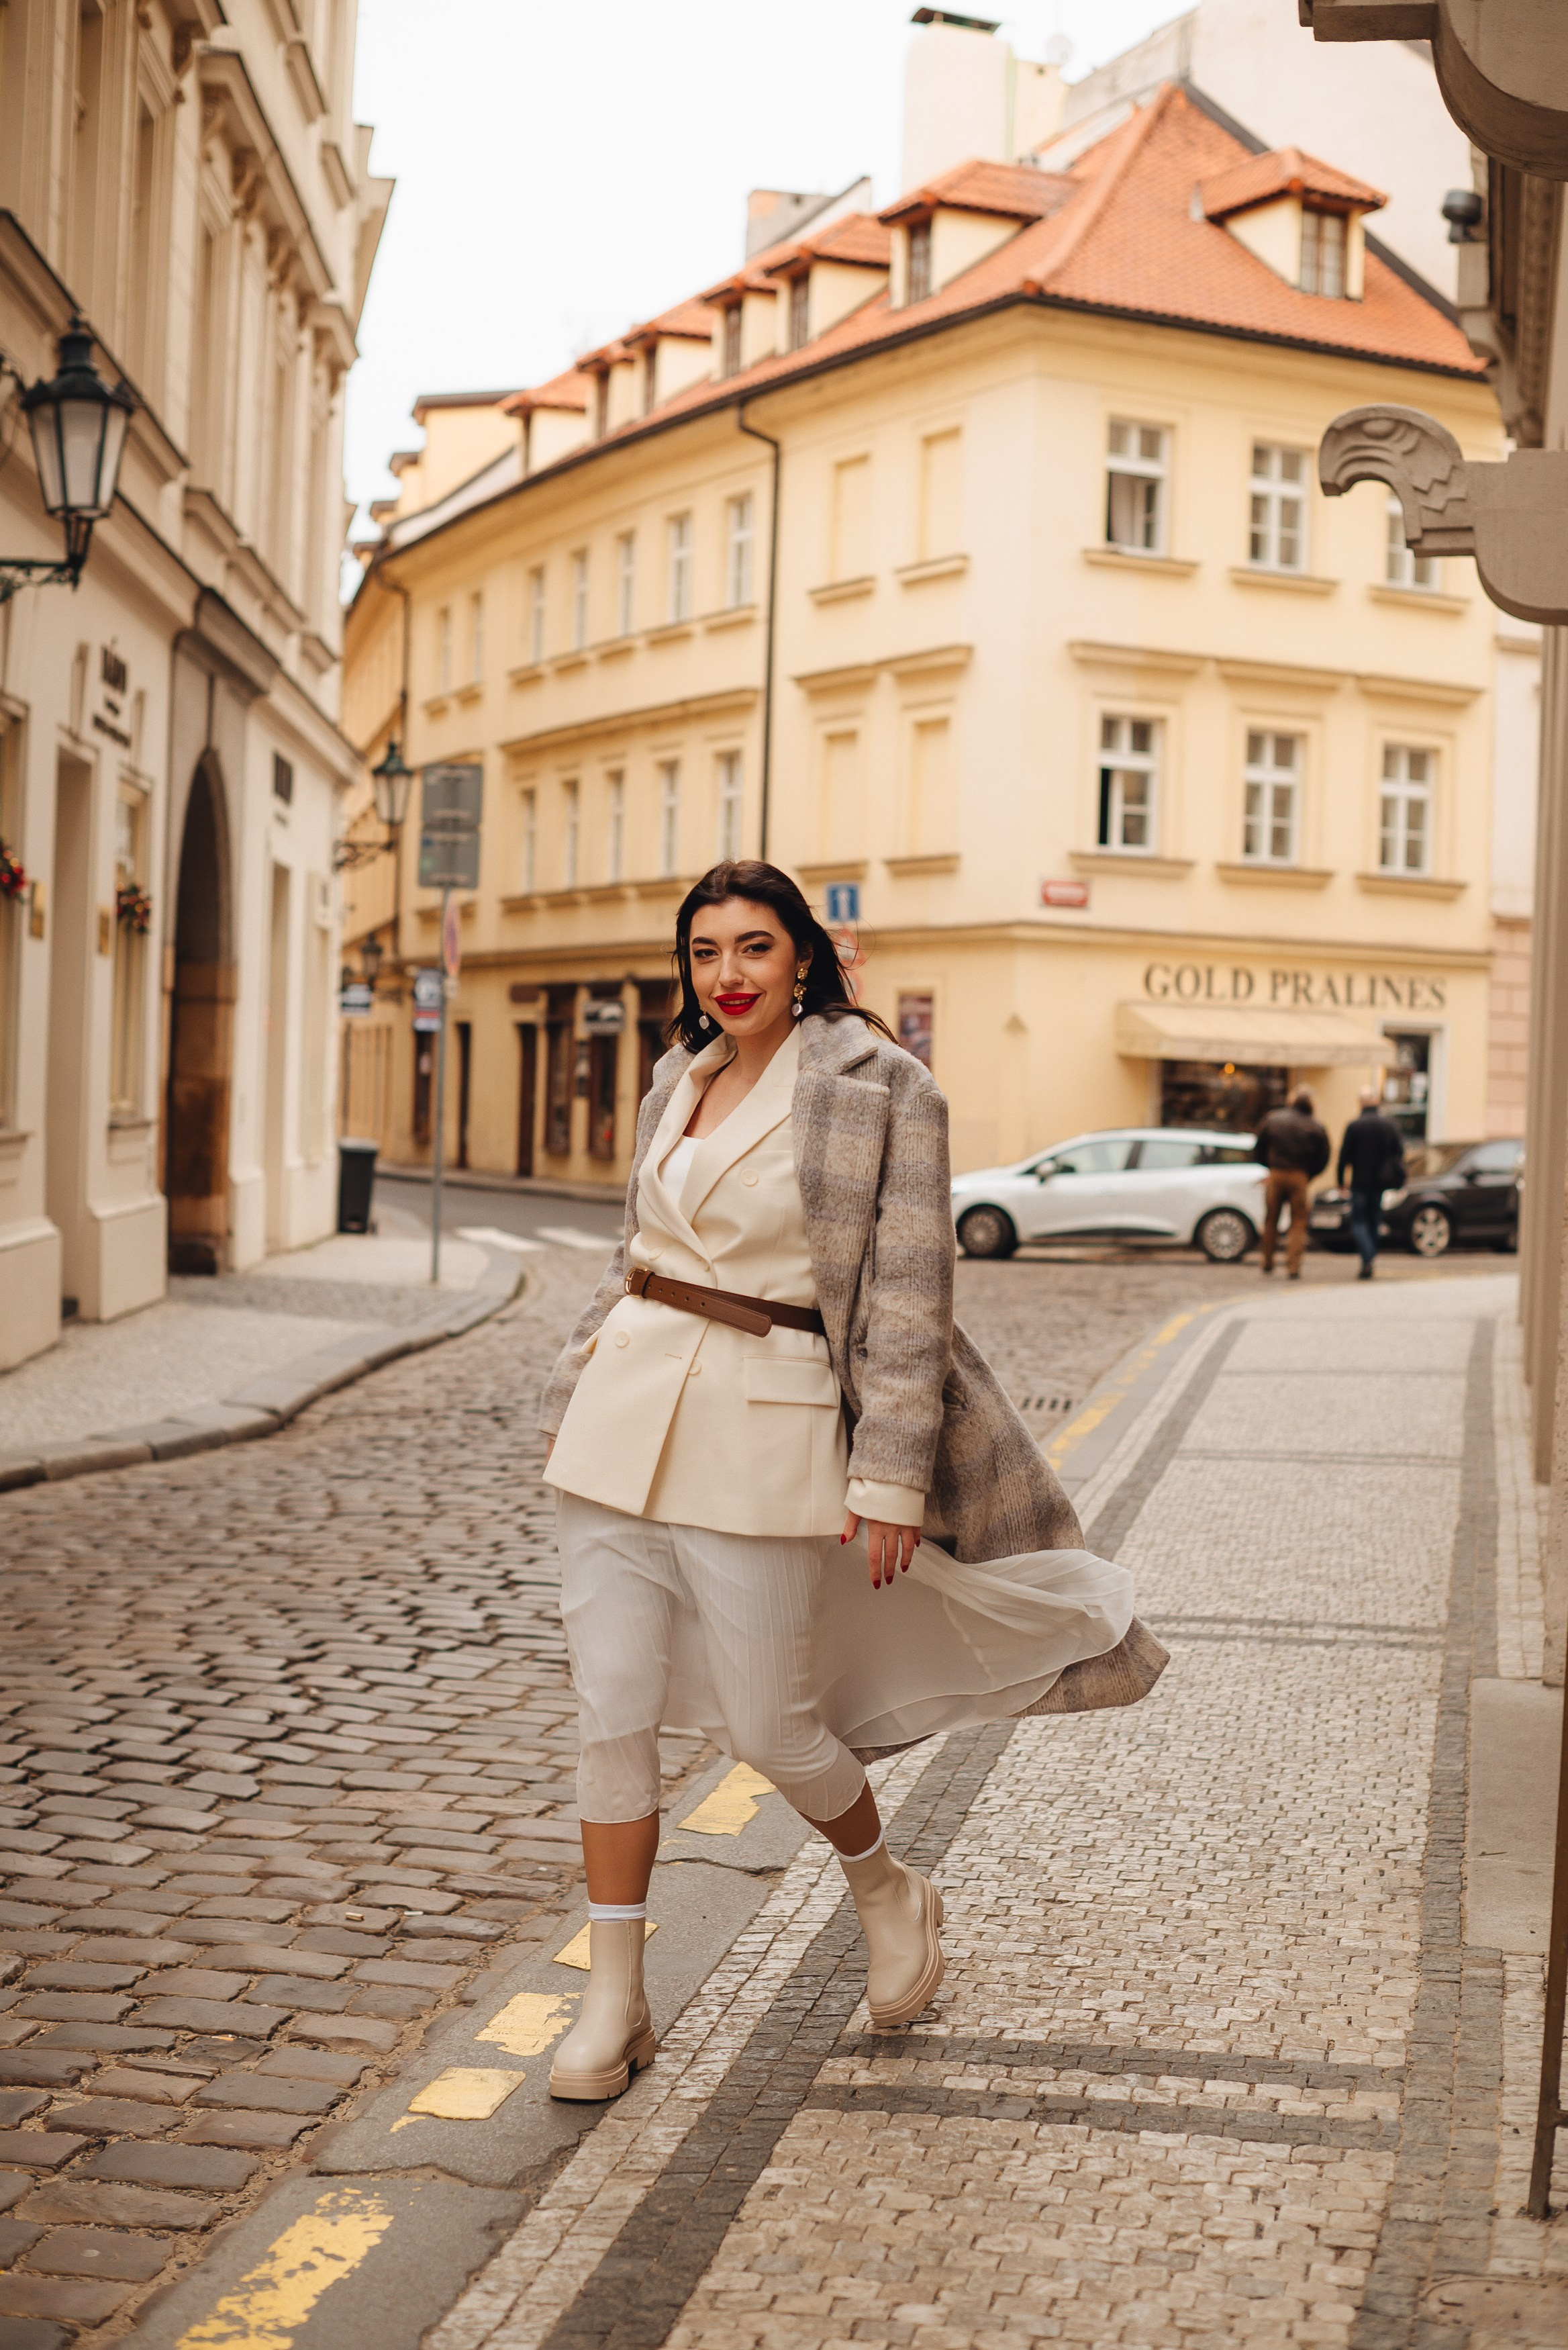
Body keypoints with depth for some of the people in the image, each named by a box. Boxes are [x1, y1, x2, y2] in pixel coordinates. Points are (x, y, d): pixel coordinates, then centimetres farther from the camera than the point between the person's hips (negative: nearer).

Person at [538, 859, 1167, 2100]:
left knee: (771, 1729, 2)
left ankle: (892, 1897, 33)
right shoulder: (679, 1083, 12)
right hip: (627, 1411, 5)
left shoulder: (882, 1090, -7)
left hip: (766, 1428, -5)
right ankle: (614, 2005, 16)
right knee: (613, 1713, 4)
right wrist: (578, 1394, 20)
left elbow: (907, 1294, -9)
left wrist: (889, 1479, -12)